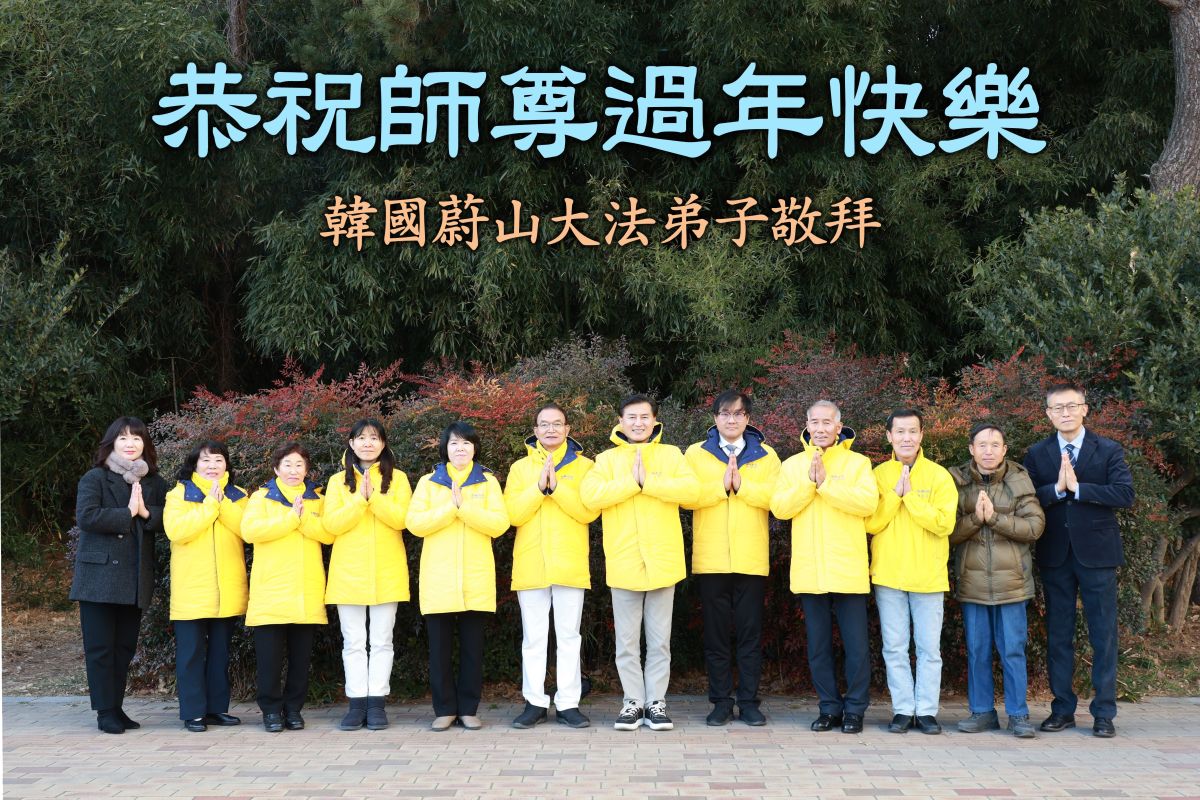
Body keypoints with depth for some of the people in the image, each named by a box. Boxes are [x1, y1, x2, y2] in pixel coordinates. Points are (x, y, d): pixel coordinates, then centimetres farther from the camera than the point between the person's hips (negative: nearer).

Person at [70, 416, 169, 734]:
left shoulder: (155, 483, 12)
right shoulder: (95, 478, -1)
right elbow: (86, 516, -17)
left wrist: (146, 513, -14)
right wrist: (127, 513, -14)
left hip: (136, 579, 4)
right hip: (99, 576, -4)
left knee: (125, 646, 9)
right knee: (100, 646, -1)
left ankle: (116, 708, 17)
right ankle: (105, 712, 4)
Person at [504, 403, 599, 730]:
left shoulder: (583, 466, 7)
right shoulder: (520, 468, 11)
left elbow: (589, 511, -8)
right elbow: (513, 513, -2)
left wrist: (557, 486, -16)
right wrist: (539, 487, -14)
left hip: (570, 565, -1)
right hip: (530, 565, 1)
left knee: (569, 637, 1)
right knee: (534, 638, 4)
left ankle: (568, 703, 5)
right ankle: (535, 702, 11)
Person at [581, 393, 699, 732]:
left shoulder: (670, 454, 7)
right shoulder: (607, 458, 6)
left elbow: (690, 489, -10)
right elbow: (590, 495, -11)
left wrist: (648, 480, -15)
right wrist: (632, 481, -14)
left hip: (662, 561, 0)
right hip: (623, 562, 0)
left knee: (659, 640, 6)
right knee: (627, 641, 5)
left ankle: (656, 702, 13)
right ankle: (633, 702, 14)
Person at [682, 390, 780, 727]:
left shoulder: (766, 455, 10)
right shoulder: (696, 454, 9)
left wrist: (741, 484, -14)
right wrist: (721, 485, -14)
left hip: (751, 559, 0)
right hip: (711, 559, 0)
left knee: (750, 633, 3)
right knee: (716, 633, 4)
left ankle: (748, 701, 11)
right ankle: (721, 701, 12)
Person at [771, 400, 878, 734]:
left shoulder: (857, 463, 3)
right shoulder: (793, 465, 11)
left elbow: (868, 503, -13)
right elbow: (779, 507, -2)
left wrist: (825, 483, -16)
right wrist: (809, 482, -13)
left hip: (848, 571, -3)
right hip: (809, 572, 3)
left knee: (856, 645, -1)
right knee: (818, 646, 8)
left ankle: (855, 709, 11)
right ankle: (829, 707, 19)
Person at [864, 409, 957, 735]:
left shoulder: (938, 475, -1)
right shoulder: (879, 474, 4)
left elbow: (945, 524, -12)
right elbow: (870, 523, -4)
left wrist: (910, 495, -13)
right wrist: (895, 493, -12)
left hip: (927, 576, -1)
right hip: (888, 575, 1)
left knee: (929, 648, 2)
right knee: (895, 648, 4)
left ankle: (926, 711, 10)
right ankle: (903, 710, 12)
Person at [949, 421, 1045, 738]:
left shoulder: (1019, 480, 0)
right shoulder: (957, 481, 2)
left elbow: (1035, 525, -8)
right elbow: (948, 531, -2)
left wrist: (994, 517, -17)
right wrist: (974, 518, -18)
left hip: (1011, 581, -1)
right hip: (972, 581, 1)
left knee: (1013, 651, 2)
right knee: (977, 651, 9)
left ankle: (1018, 714, 11)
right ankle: (981, 711, 19)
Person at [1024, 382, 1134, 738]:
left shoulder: (1108, 451, 1)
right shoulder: (1037, 455, 7)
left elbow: (1125, 493, -12)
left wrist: (1078, 487, -17)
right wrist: (1056, 489, -19)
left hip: (1097, 554, -2)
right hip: (1055, 557, 2)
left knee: (1104, 635, 1)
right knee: (1058, 636, 7)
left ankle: (1104, 712, 8)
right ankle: (1062, 709, 16)